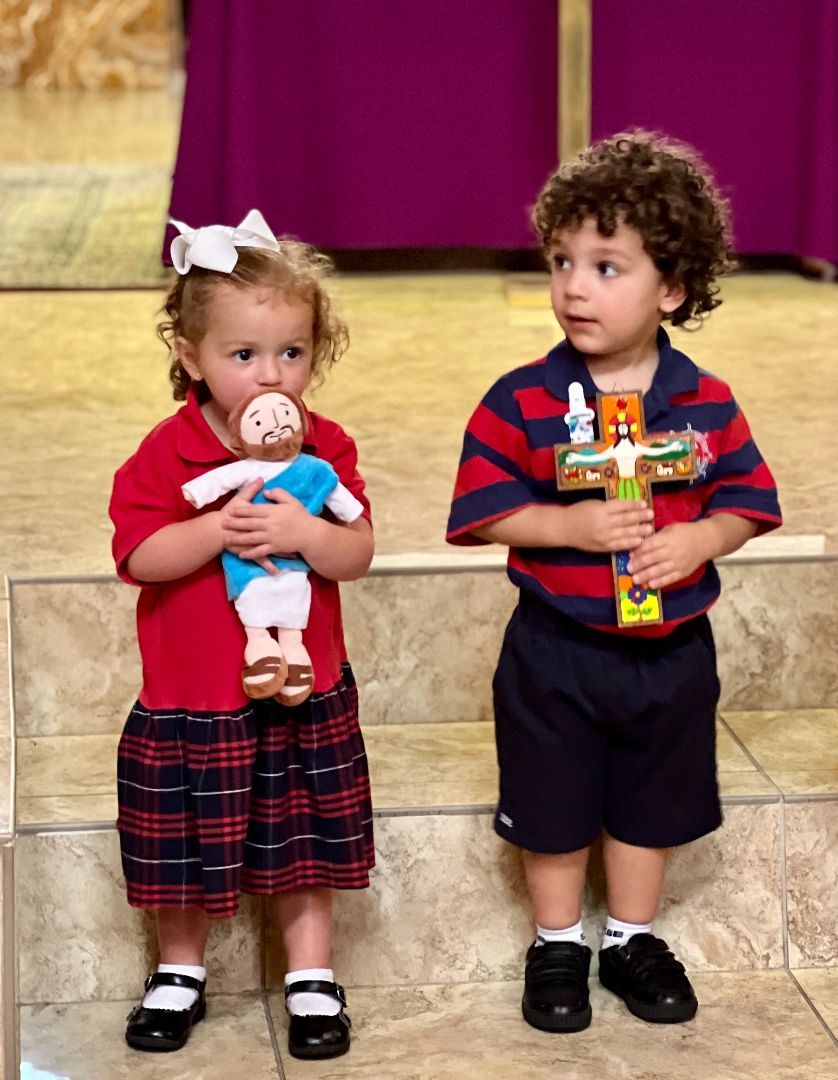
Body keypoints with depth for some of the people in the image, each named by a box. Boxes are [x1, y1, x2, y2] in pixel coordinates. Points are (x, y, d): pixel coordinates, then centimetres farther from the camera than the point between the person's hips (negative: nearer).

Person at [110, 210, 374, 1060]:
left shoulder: (325, 449, -5)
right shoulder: (166, 454, -12)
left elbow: (357, 554, -10)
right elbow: (138, 556, -18)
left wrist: (302, 531, -29)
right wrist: (220, 528, -31)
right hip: (189, 701, -1)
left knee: (302, 846, 13)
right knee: (185, 851, 13)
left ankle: (311, 977, 28)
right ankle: (180, 972, 33)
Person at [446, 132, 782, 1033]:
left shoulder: (706, 404, -7)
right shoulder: (521, 402, -14)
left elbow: (745, 502, -1)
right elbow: (483, 511, -13)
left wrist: (699, 540, -21)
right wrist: (574, 526, -26)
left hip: (670, 651, 2)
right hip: (556, 650, -2)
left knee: (651, 803, 17)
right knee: (554, 804, 13)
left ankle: (633, 938, 37)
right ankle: (557, 944, 33)